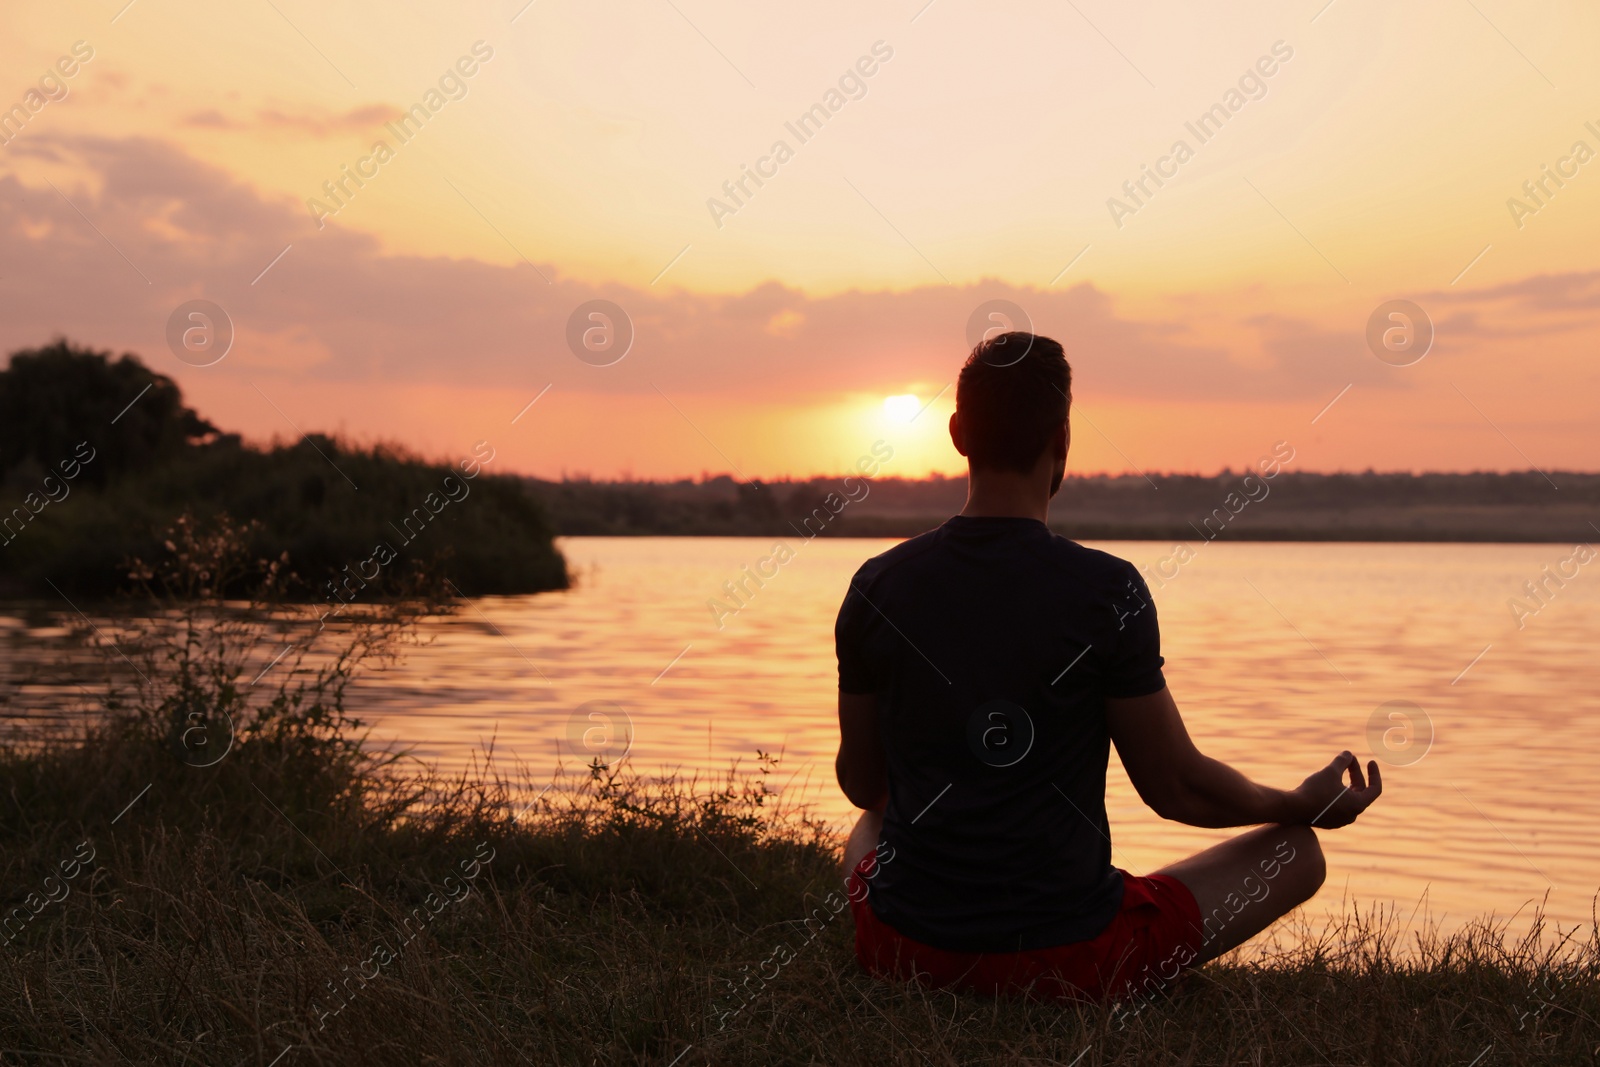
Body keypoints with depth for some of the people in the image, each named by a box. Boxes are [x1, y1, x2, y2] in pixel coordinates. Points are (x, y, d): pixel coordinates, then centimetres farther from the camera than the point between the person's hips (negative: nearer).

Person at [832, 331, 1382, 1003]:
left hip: (903, 948, 4)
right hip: (1067, 960, -4)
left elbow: (861, 784, 6)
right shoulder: (1109, 592, -16)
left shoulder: (877, 588, -6)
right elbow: (1176, 788, -7)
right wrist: (1307, 805, 14)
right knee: (1295, 852, 13)